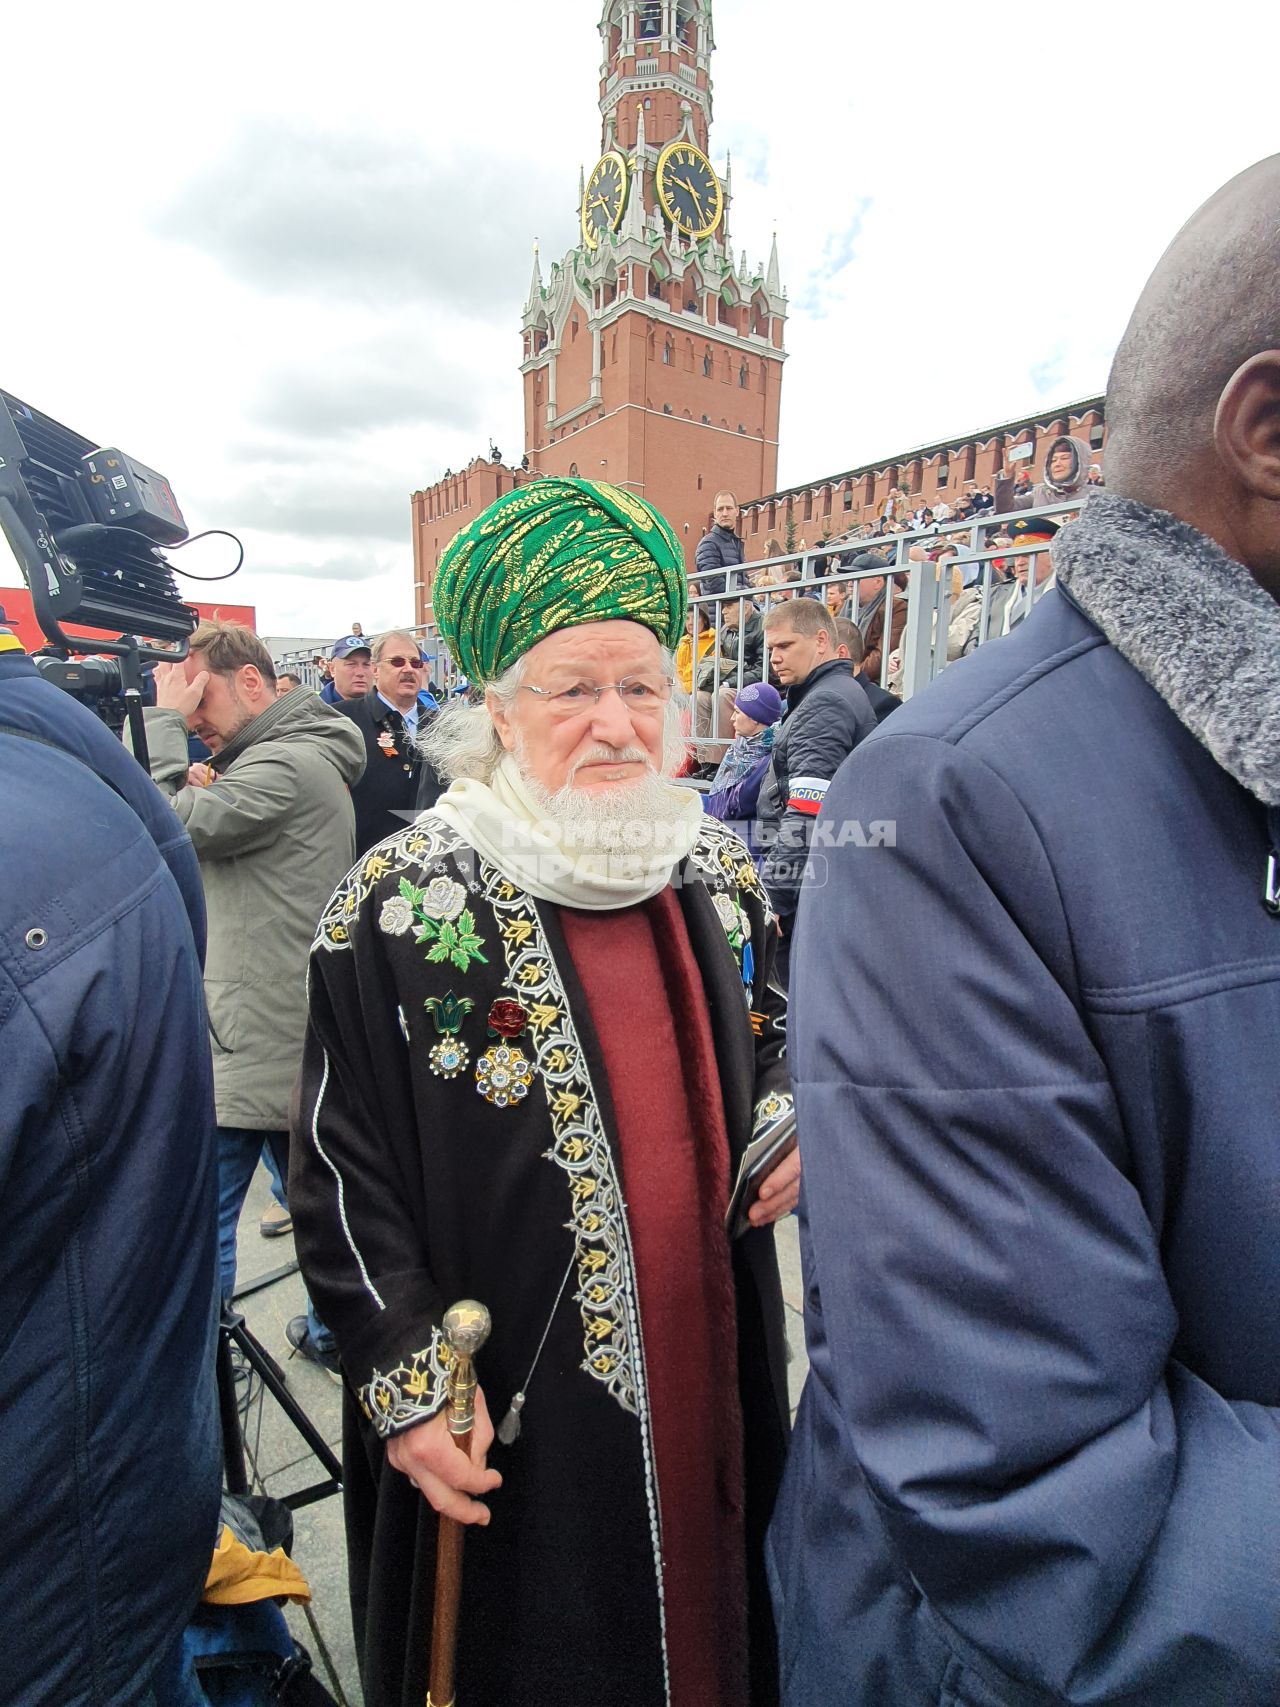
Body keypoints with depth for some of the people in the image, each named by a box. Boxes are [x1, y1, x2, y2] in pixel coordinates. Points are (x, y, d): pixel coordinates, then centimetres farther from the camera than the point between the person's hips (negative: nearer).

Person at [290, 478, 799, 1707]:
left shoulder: (717, 871, -2)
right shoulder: (402, 906, -17)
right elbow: (342, 1171, -12)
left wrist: (783, 1120, -5)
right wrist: (405, 1378, -12)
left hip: (707, 1366, 5)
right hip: (510, 1413, -4)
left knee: (698, 1602, 27)